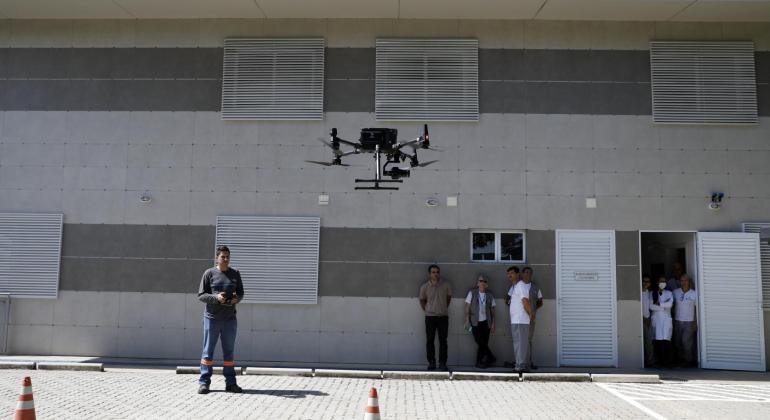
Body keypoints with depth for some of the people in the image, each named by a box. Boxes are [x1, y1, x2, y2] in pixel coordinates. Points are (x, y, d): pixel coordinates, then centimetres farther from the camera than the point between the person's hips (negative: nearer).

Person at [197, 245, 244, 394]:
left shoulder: (235, 274, 8)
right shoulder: (209, 273, -2)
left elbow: (241, 292, 13)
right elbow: (201, 295, -2)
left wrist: (237, 298, -10)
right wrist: (216, 297, -19)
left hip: (230, 319, 3)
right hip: (212, 318, -3)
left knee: (229, 351, 9)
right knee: (208, 351, 3)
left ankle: (230, 383, 15)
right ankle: (204, 382, 9)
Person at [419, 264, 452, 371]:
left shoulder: (446, 285, -3)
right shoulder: (424, 287, -4)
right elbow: (422, 301, 10)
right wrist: (426, 310, 9)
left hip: (443, 316, 0)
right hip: (430, 317, 0)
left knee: (443, 340, 2)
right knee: (430, 340, 2)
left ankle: (442, 363, 9)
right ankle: (431, 362, 11)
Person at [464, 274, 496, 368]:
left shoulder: (490, 295, 7)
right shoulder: (472, 293, 1)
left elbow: (492, 310, 9)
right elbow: (467, 307, 0)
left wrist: (493, 323, 4)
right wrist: (467, 320, -7)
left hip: (486, 322, 2)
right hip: (475, 322, -2)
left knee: (484, 343, 0)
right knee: (480, 342, -12)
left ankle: (479, 362, 10)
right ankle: (490, 358, 2)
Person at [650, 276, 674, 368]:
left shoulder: (669, 293, 12)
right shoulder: (652, 293, 9)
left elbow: (669, 304, -5)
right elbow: (651, 306, -4)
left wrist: (659, 303, -5)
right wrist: (664, 306, -7)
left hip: (666, 319, 0)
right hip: (656, 319, 0)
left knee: (666, 340, -12)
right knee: (657, 341, -5)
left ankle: (667, 362, -11)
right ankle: (659, 361, 4)